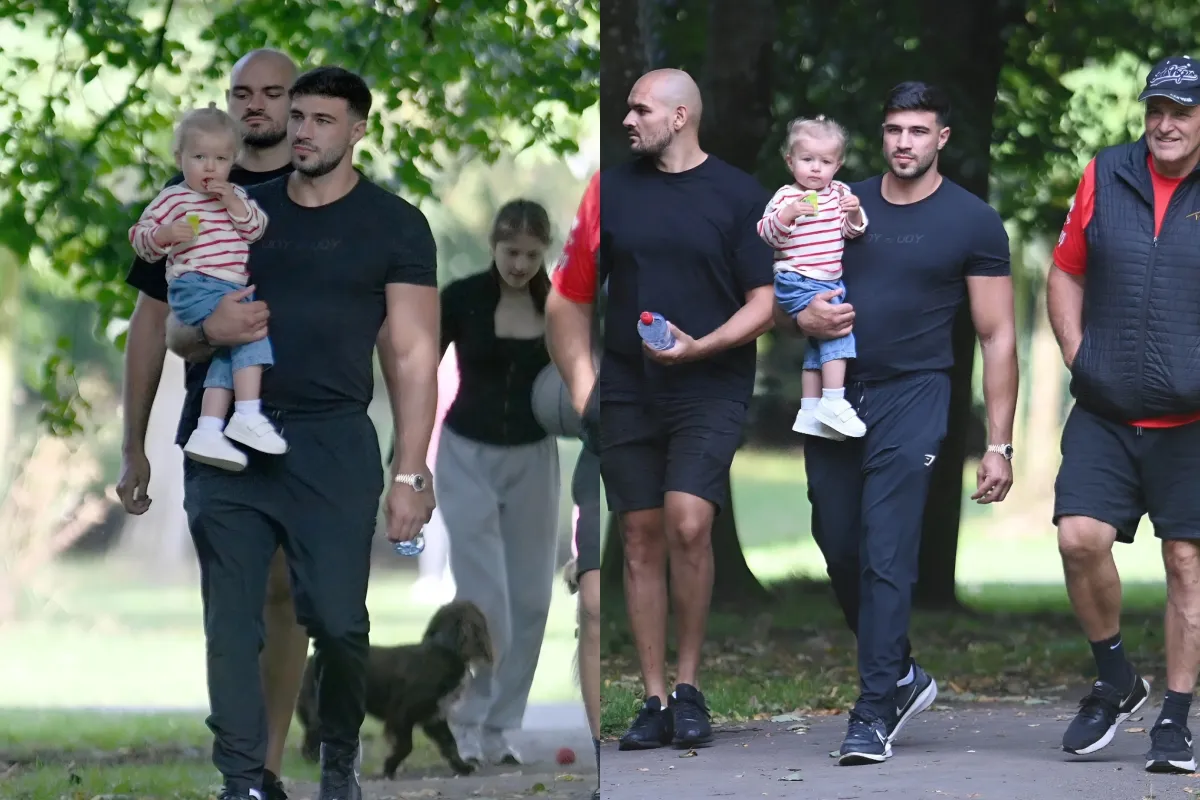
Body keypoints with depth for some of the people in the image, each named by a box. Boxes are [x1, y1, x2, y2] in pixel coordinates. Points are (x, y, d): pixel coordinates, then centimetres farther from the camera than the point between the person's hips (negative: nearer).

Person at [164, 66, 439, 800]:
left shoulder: (393, 226, 4)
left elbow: (414, 354, -1)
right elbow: (180, 335, 17)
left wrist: (411, 471, -9)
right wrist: (204, 330, -9)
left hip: (330, 442, -3)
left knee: (339, 621, -8)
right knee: (231, 621, -3)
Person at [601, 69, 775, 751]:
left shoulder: (739, 196, 0)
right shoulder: (615, 189, 10)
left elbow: (764, 304, -1)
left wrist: (700, 347, -16)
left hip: (710, 388, -4)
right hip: (627, 388, 4)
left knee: (688, 524, -19)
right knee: (642, 538, 3)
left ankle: (690, 688, -5)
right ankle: (655, 701, 8)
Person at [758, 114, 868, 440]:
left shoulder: (839, 193, 7)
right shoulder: (785, 197, -7)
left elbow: (850, 231, 9)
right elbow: (766, 235, -12)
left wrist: (854, 215, -11)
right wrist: (787, 215, -28)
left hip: (832, 282, 7)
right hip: (797, 284, -7)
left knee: (818, 345, 13)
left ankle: (810, 410, 22)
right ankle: (833, 402, -20)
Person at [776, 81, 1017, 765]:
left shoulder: (972, 222, 0)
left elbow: (998, 337, 1)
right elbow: (785, 302, 18)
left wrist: (999, 446, -5)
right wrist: (804, 318, -8)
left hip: (912, 399, -5)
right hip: (833, 395, 5)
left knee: (887, 557, -12)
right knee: (840, 550, 8)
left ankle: (875, 713, -11)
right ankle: (901, 676, 28)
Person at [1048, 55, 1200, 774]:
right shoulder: (1105, 177, 5)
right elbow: (1066, 274, 17)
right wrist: (1076, 352, 6)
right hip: (1105, 416, 2)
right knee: (1080, 536, -12)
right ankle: (1117, 681, 11)